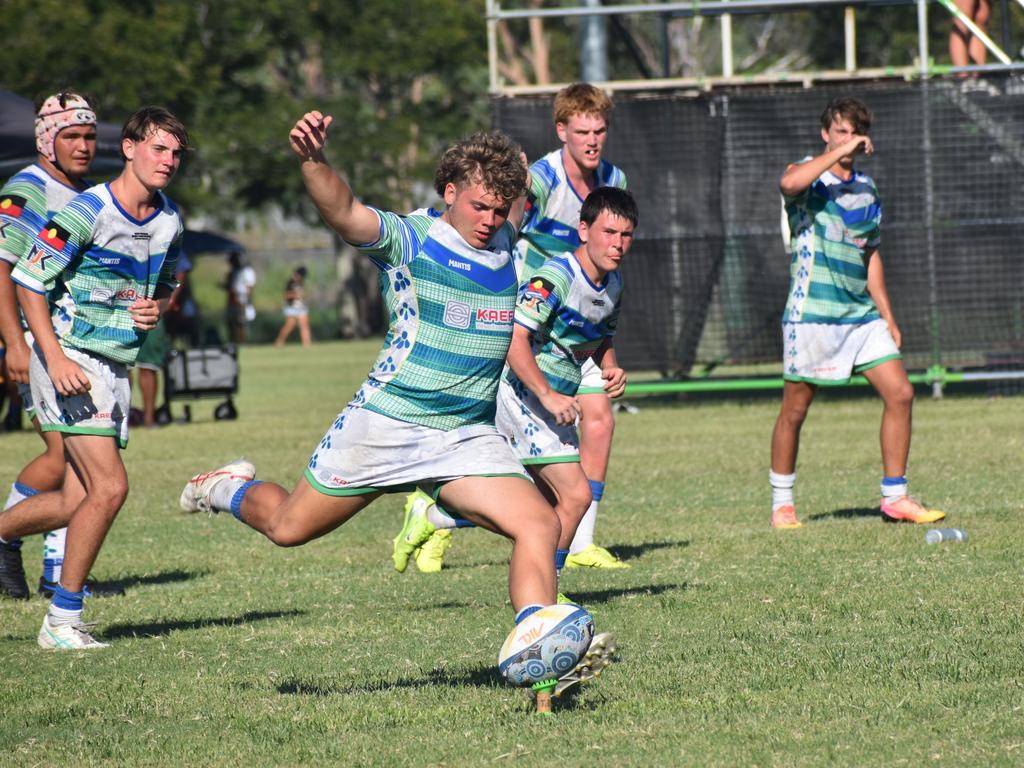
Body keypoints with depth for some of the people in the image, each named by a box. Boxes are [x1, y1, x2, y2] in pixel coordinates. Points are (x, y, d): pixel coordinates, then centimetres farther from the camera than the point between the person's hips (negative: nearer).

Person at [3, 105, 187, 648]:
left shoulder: (169, 221, 7)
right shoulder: (87, 212, -15)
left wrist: (157, 308, -2)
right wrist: (55, 358, -21)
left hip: (116, 367, 8)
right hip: (71, 359, -8)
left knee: (74, 504, 6)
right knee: (110, 487, -17)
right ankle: (62, 620, -6)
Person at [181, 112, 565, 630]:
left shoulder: (503, 243, 6)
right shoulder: (408, 239, -11)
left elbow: (518, 201, 35)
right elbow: (343, 211, -34)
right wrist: (313, 160, -50)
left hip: (469, 437, 4)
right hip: (385, 425, -4)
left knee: (540, 525, -17)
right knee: (288, 527, 10)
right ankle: (230, 489, 43)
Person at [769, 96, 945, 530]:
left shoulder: (866, 188, 15)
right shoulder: (809, 178, -5)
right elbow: (789, 183, -32)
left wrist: (887, 316, 18)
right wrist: (839, 151, -28)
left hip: (861, 315, 6)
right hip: (812, 311, -6)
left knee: (900, 394, -2)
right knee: (795, 409, 0)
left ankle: (894, 498, 5)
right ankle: (782, 505, 13)